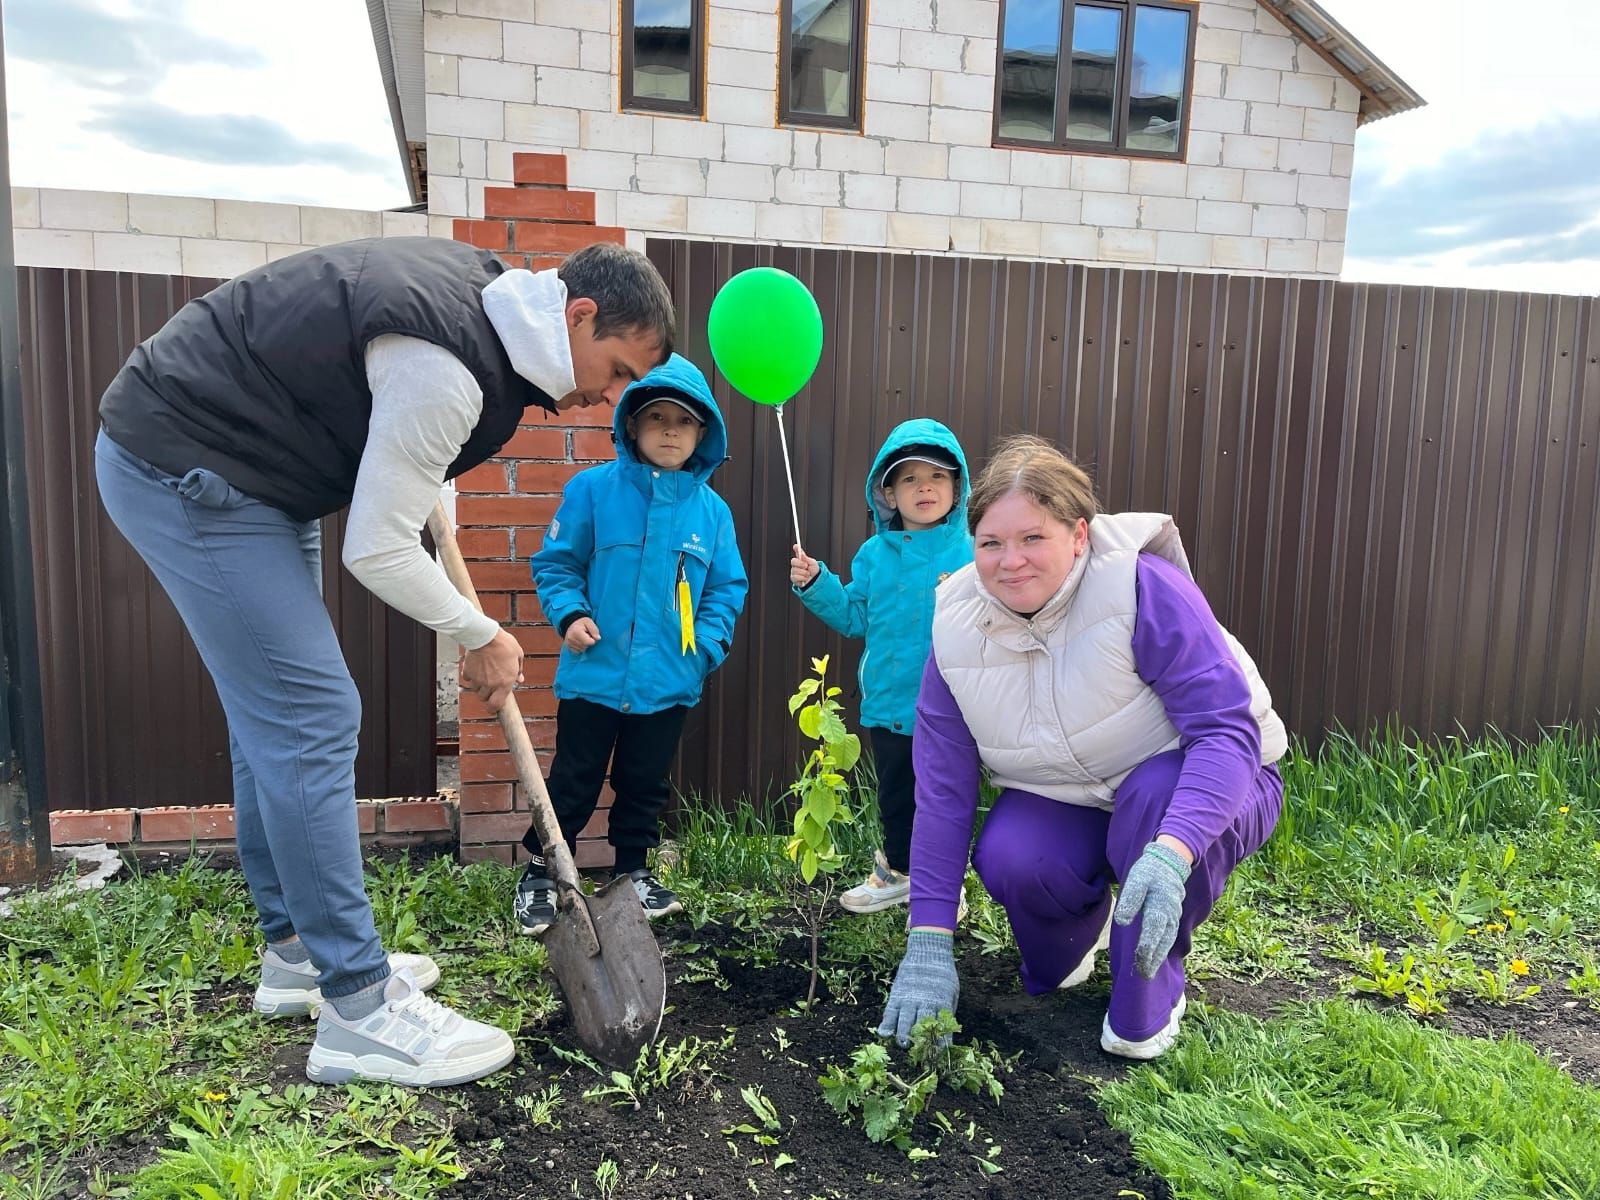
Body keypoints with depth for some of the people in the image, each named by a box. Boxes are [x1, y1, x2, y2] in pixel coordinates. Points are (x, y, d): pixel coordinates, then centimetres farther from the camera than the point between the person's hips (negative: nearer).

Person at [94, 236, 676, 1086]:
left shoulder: (479, 286, 2)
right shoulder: (444, 370, -27)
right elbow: (378, 551, -22)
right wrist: (483, 638, -7)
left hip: (243, 469, 11)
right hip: (182, 466, -11)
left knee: (275, 716, 13)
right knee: (312, 721, -12)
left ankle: (296, 952, 26)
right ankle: (359, 1013, -3)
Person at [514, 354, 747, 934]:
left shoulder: (712, 510, 0)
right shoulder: (593, 489, -6)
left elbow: (726, 588, 5)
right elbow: (556, 561, 0)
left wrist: (707, 644, -8)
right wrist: (569, 614, -14)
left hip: (668, 683, 3)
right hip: (594, 674, -2)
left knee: (645, 783, 18)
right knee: (574, 781, 9)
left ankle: (633, 869, 36)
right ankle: (540, 871, 26)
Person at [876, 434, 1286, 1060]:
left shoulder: (1142, 586, -27)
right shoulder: (956, 633, -13)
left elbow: (1228, 727, -32)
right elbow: (941, 793, -11)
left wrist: (1170, 853, -48)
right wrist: (927, 947, -15)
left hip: (1197, 793, -2)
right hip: (1065, 804, 3)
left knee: (1154, 792, -36)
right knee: (1007, 859, -28)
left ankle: (1150, 994, -10)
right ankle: (1073, 938, 11)